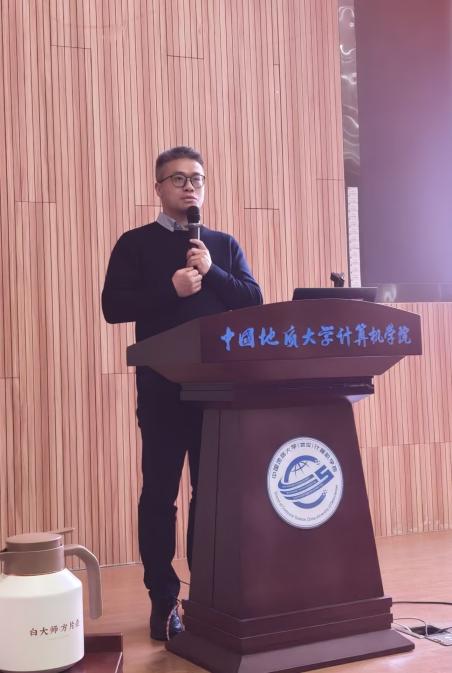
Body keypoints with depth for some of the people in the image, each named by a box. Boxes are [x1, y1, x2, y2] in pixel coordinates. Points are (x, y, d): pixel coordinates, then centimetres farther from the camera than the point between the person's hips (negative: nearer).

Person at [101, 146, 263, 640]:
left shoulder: (224, 245, 14)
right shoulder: (135, 243, 5)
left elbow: (254, 302, 4)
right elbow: (114, 307, -6)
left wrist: (211, 273, -10)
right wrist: (172, 289, -17)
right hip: (163, 386, -3)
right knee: (160, 492, 1)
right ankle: (164, 599, 10)